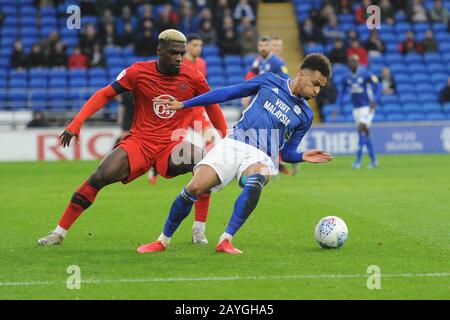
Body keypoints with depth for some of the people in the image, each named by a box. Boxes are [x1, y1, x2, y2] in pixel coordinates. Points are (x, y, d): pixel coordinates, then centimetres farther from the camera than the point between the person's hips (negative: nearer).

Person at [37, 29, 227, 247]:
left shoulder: (192, 78, -3)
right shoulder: (138, 72, -6)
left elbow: (212, 105, 13)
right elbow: (104, 95, 0)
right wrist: (76, 124, -10)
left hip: (171, 147, 1)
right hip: (138, 141, -1)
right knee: (99, 177, -19)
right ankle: (59, 232, -4)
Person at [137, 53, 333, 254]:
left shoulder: (305, 115, 13)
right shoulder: (270, 82, 10)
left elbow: (287, 153, 18)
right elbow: (227, 93, 12)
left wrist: (303, 157, -6)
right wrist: (183, 105, 11)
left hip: (261, 157, 0)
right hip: (233, 145, 0)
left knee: (255, 183, -38)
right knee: (194, 189, -17)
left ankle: (225, 241, -33)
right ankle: (163, 241, 4)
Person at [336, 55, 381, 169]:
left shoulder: (366, 74, -13)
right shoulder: (346, 76, 4)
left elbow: (377, 86, -13)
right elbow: (342, 92, 12)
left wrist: (373, 100, -24)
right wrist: (338, 106, 4)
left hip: (367, 107, -6)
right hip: (356, 107, 6)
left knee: (362, 130, -16)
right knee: (364, 134, 7)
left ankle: (358, 160, -16)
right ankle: (373, 160, 17)